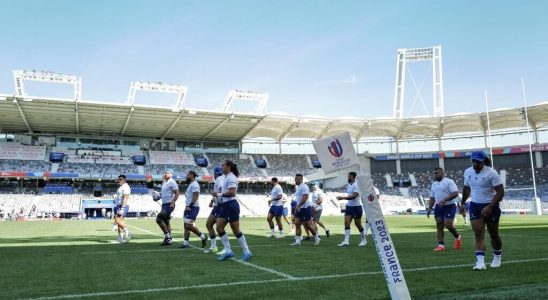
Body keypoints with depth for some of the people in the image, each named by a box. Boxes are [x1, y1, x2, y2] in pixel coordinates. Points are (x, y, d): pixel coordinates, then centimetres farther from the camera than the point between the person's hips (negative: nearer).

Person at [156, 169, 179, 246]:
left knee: (159, 219, -15)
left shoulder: (172, 182, -11)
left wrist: (172, 203, -23)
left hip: (169, 205, -9)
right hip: (164, 204, 9)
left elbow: (177, 193, -16)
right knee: (166, 222, 10)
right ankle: (169, 239, 15)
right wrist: (158, 195, 10)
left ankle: (167, 236, -6)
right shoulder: (164, 182, 16)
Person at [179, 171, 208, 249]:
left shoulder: (194, 185, -13)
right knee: (186, 226, 7)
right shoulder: (191, 185, 19)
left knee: (189, 225, -13)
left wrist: (189, 206, -25)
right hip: (189, 207, 10)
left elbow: (195, 196, -22)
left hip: (193, 207, -10)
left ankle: (203, 237, 0)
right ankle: (186, 243, 10)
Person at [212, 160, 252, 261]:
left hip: (231, 205, -10)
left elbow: (232, 192, -25)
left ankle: (247, 252, 7)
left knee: (236, 230, -4)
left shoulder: (231, 177, -13)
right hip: (225, 205, 10)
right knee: (219, 228, 4)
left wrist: (219, 194, -19)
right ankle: (228, 251, 8)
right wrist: (218, 194, 10)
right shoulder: (226, 177, 16)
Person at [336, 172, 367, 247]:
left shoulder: (356, 185, -17)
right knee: (346, 222, -5)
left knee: (358, 224, 2)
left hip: (357, 207, -7)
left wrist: (342, 198, -31)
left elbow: (353, 196, -27)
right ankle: (346, 241, -8)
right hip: (349, 206, 7)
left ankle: (364, 240, 21)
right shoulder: (349, 185, 10)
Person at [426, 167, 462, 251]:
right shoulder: (434, 184, 15)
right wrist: (429, 208, 13)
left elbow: (455, 193, -17)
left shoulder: (449, 181, -7)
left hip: (449, 206, -7)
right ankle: (441, 245, 5)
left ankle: (458, 237, 16)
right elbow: (432, 197, 21)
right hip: (438, 207, 7)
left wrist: (445, 200, -25)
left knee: (448, 224, -13)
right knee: (439, 225, 2)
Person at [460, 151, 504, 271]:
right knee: (478, 234, -7)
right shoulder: (467, 172, 2)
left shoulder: (491, 173, -16)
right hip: (475, 206, 4)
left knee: (493, 234, 11)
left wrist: (490, 206, -26)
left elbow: (500, 192, -18)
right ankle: (480, 262, -11)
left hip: (491, 206, -4)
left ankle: (497, 257, 35)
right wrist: (462, 203, 19)